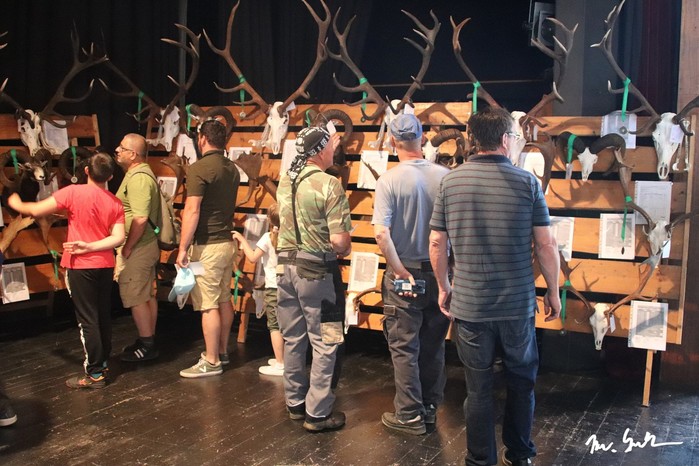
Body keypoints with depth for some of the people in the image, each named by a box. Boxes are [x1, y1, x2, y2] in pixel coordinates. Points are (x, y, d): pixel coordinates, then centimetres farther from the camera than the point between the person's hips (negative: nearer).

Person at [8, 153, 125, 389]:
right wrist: (89, 246, -10)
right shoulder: (115, 202, 1)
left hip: (80, 266, -5)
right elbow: (118, 238, -9)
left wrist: (16, 204, 11)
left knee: (87, 320, 0)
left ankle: (95, 374, 4)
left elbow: (36, 210, -8)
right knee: (103, 316, 15)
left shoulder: (73, 192, -12)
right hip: (105, 265, 5)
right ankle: (102, 363, 26)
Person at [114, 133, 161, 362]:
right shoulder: (140, 173, 13)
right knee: (147, 295, 16)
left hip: (137, 248, -10)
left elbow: (140, 219, -28)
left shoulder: (138, 178, -20)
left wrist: (126, 249, -20)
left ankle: (146, 345, 9)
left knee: (135, 298, -1)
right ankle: (148, 341, 26)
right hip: (144, 245, 10)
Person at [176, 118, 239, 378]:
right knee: (223, 300, 15)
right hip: (226, 242, 8)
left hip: (206, 246, -8)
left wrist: (183, 248, -16)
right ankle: (222, 351, 26)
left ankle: (211, 362, 3)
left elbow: (192, 211, -19)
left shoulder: (199, 168, -15)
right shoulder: (232, 169, 10)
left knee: (208, 305, -3)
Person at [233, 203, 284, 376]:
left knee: (275, 326, 0)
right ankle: (284, 359, 25)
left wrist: (242, 240, -1)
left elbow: (253, 258, -11)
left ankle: (280, 365, 1)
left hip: (274, 287, -6)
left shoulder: (268, 237, -11)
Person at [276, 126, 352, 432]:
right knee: (325, 343, 4)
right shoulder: (329, 185, -17)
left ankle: (295, 403, 29)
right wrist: (345, 250, 3)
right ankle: (317, 413, 10)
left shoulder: (285, 182, 4)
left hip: (287, 266, 7)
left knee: (293, 339, 16)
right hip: (317, 270, -7)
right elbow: (340, 241, -21)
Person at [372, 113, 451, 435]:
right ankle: (430, 406, 31)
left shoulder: (389, 180, -14)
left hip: (405, 273, -3)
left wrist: (401, 272, -12)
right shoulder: (445, 176, -6)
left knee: (404, 347, 9)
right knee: (434, 344, 18)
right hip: (440, 272, 4)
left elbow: (381, 233, -21)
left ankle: (410, 415, 17)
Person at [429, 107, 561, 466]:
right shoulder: (527, 182, -7)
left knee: (478, 387, 11)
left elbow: (437, 243, 0)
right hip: (518, 305, 0)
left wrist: (444, 288, 13)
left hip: (469, 305, 1)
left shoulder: (451, 182, -3)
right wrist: (553, 292, 7)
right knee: (521, 381, 18)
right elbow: (546, 244, -6)